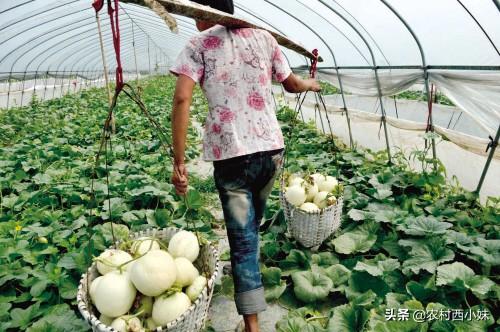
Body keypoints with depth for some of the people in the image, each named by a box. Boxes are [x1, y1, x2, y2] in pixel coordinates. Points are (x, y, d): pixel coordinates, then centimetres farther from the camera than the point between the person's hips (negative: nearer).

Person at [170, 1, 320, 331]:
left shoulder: (199, 44, 3)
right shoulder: (263, 36, 13)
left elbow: (182, 100, -11)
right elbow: (292, 84, 23)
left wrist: (179, 162, -9)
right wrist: (312, 84, 46)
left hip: (230, 153, -4)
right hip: (271, 146, 4)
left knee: (242, 238, 4)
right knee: (252, 223, 28)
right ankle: (247, 269, 53)